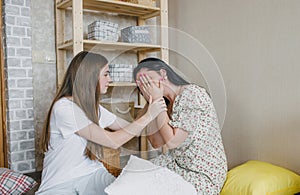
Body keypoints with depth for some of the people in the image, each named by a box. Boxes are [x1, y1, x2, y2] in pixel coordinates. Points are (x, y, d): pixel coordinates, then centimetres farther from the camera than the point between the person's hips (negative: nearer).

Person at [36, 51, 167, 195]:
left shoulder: (93, 108, 7)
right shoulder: (64, 107, -20)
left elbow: (133, 130, 9)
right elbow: (113, 141, -21)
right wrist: (148, 116, -16)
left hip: (90, 173, 6)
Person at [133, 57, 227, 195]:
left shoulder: (192, 93, -20)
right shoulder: (170, 103, 6)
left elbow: (172, 141, -23)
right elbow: (156, 142, -1)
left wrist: (157, 100, -18)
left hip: (202, 174, -8)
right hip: (177, 162, 8)